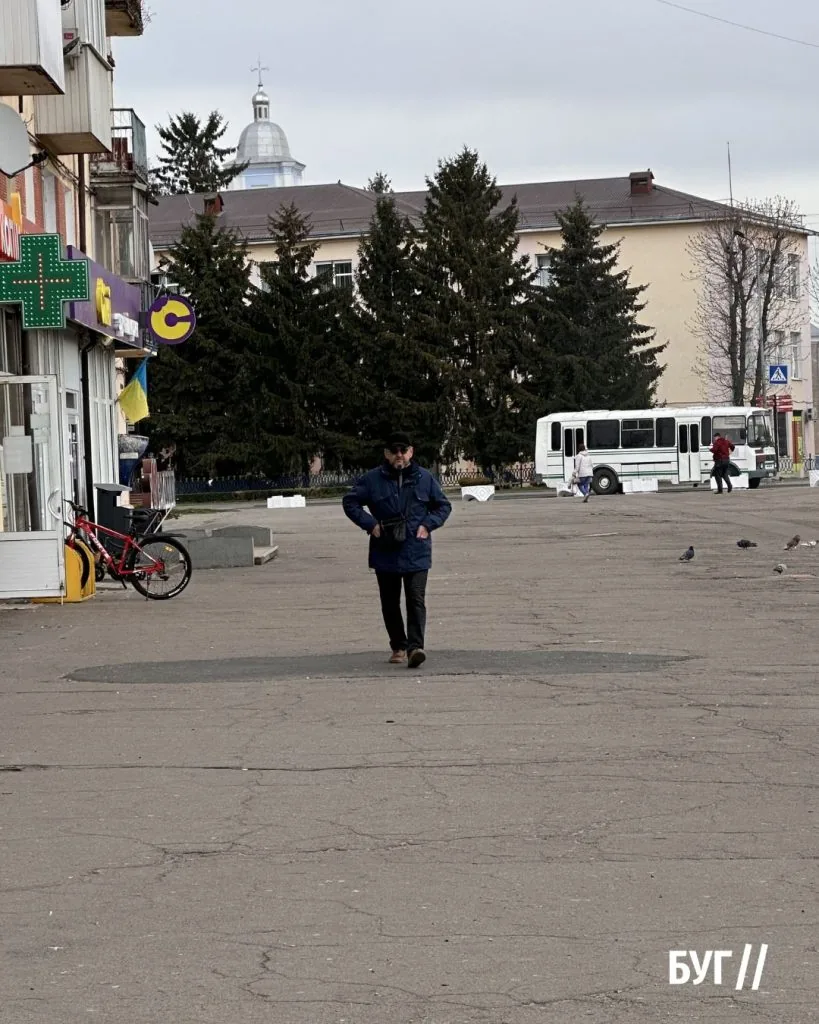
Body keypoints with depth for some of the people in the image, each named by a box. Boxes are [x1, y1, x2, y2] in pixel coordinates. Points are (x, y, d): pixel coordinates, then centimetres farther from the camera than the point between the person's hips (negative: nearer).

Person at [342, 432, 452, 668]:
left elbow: (443, 506, 13)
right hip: (385, 553, 1)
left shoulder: (425, 478, 4)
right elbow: (349, 502, 7)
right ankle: (398, 647, 22)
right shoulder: (372, 479, 1)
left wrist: (427, 525, -3)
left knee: (416, 601, -13)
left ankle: (415, 647, -19)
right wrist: (370, 524, -6)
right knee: (390, 604, 9)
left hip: (416, 554, -1)